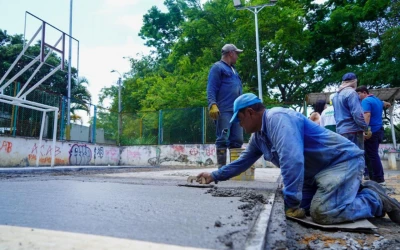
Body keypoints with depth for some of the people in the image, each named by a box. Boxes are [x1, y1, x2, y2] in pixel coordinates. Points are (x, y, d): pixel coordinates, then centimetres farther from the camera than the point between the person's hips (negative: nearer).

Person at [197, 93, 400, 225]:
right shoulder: (258, 136, 5)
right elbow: (243, 161, 19)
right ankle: (359, 191, 17)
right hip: (316, 171, 10)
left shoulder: (278, 118, -26)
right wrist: (215, 176, 23)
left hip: (343, 160, -10)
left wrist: (291, 204, -31)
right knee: (301, 205, 3)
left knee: (322, 213, -24)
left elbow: (292, 161, -37)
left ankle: (376, 199, 3)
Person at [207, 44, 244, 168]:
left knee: (237, 140, 6)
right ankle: (222, 167, -5)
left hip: (237, 110, 8)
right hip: (224, 111, -8)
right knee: (223, 139, -8)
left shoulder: (233, 70, 28)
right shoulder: (217, 67, 3)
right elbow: (211, 89, -8)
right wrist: (212, 105, -22)